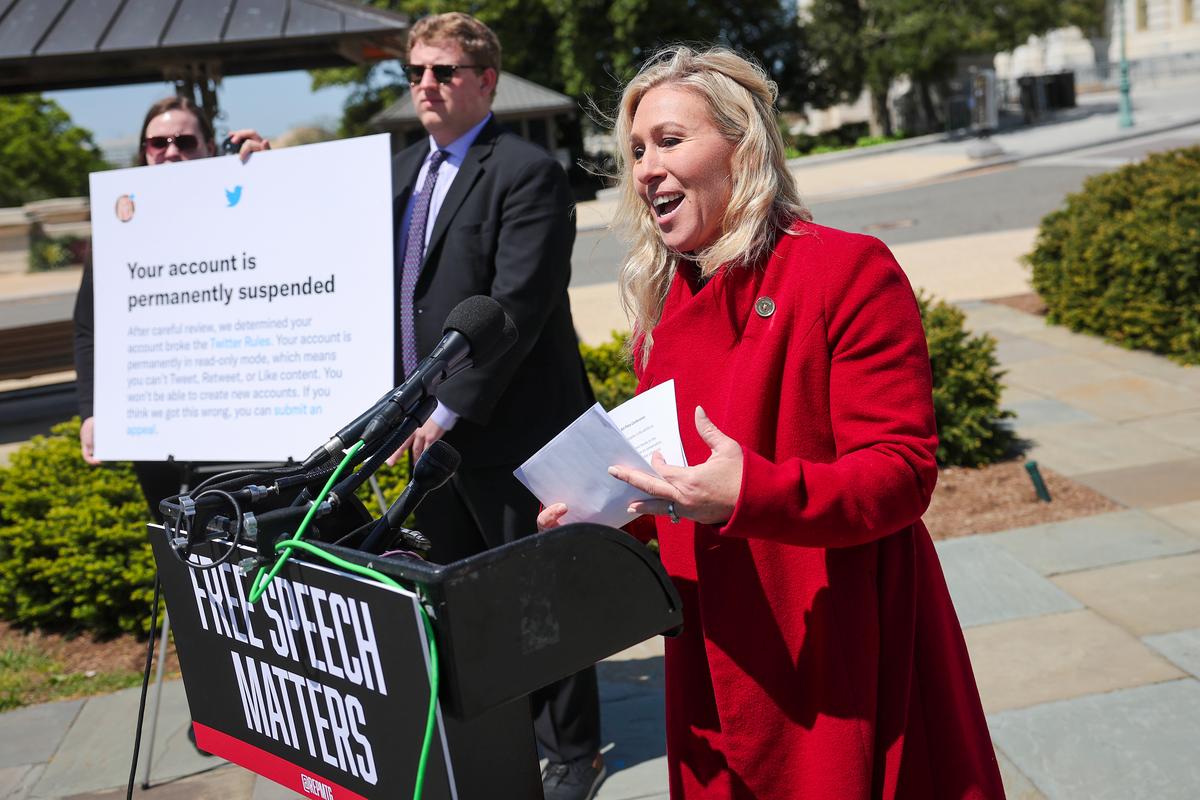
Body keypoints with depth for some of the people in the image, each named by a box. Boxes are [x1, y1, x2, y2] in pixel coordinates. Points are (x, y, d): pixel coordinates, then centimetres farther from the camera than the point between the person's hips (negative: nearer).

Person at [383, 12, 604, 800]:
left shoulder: (527, 171, -12)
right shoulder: (403, 169, 14)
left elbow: (517, 306, -19)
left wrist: (451, 409, -20)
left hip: (512, 427, -7)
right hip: (432, 427, 8)